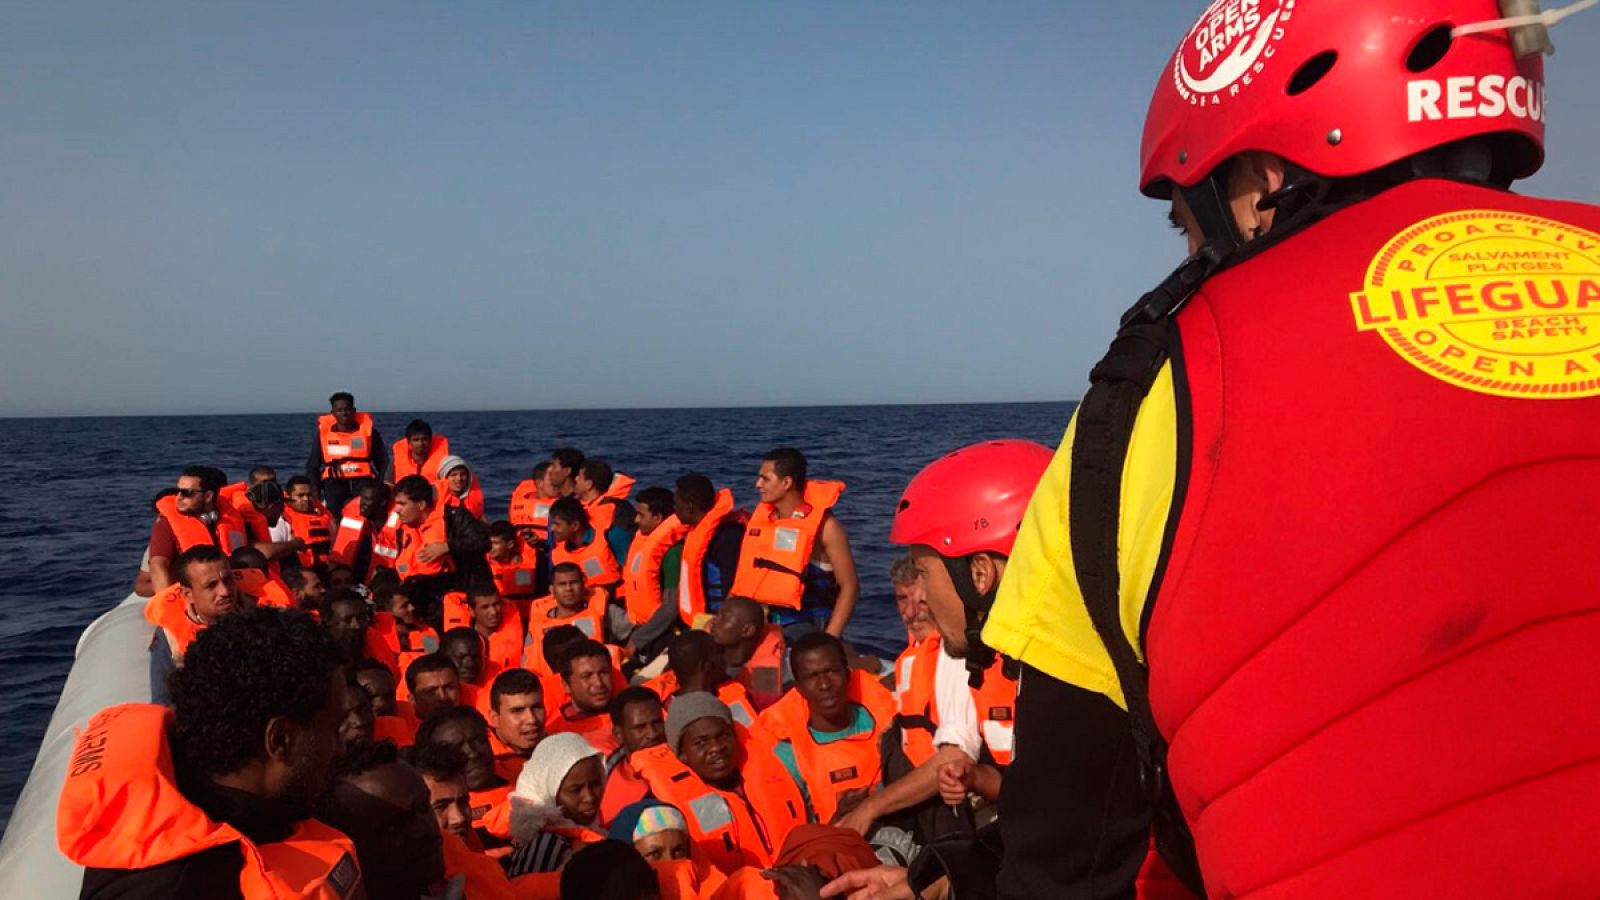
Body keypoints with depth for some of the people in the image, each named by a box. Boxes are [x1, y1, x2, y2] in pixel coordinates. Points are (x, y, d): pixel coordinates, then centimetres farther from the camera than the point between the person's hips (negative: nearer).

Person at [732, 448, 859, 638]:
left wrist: (828, 640, -16)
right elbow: (746, 579, 16)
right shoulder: (761, 517, 8)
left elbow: (849, 587, -9)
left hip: (807, 627, -5)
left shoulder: (824, 526, -8)